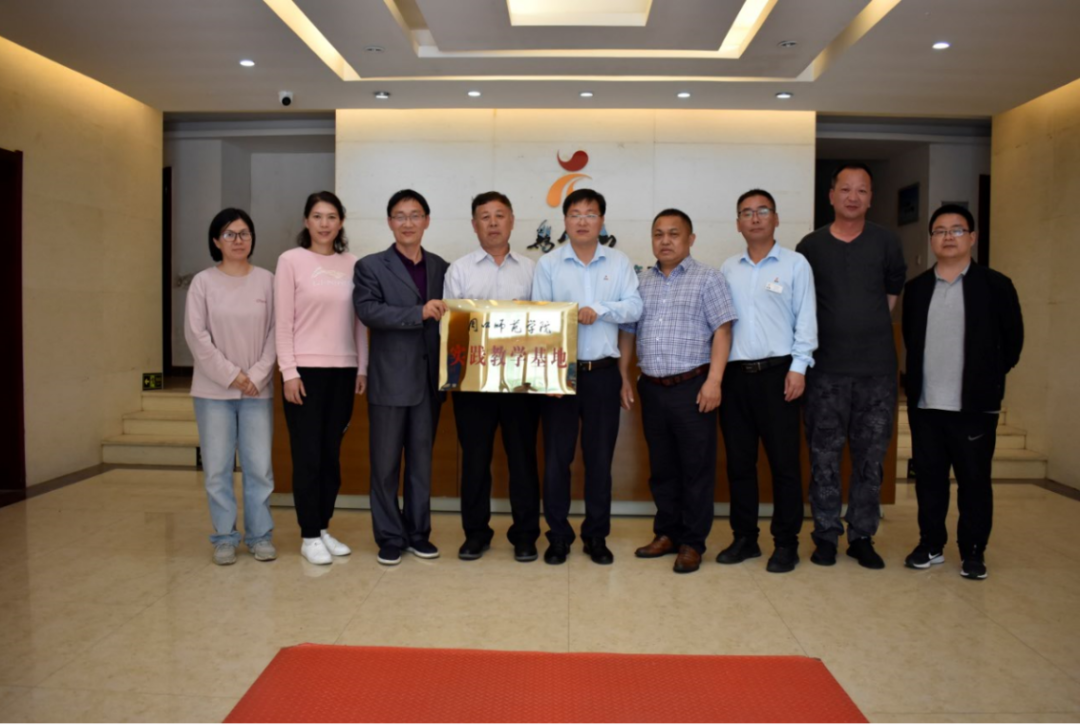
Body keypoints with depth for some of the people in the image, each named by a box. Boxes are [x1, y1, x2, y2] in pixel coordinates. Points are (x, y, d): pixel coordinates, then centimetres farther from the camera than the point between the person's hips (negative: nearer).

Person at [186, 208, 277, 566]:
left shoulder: (266, 280, 2)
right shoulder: (203, 282, 0)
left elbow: (274, 333, 1)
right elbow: (196, 335, -3)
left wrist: (257, 375, -8)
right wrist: (230, 375, -9)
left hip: (258, 390, 1)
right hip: (213, 391, 0)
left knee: (259, 466, 3)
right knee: (217, 468, 3)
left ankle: (260, 535, 16)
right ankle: (224, 537, 17)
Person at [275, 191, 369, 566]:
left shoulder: (352, 264, 8)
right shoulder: (291, 260, -2)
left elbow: (359, 321, 10)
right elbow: (283, 321, -5)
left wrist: (362, 368, 4)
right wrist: (289, 372, -10)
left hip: (343, 371, 4)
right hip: (305, 369, -3)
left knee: (331, 453, 10)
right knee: (307, 455, 1)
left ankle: (324, 528, 22)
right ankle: (309, 536, 13)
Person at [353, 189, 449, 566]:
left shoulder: (441, 267, 11)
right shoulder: (371, 266, 0)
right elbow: (367, 310, -15)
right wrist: (419, 313, -23)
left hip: (429, 379, 3)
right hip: (390, 380, -3)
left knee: (421, 460, 12)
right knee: (386, 463, 4)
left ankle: (418, 532, 24)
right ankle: (389, 537, 17)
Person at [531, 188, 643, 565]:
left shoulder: (619, 262, 6)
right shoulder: (548, 264, 2)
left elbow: (634, 308, -2)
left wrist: (597, 310, -16)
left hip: (603, 373, 1)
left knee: (600, 457, 8)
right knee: (556, 457, 4)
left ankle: (597, 535, 22)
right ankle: (558, 535, 18)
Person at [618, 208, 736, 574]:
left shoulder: (707, 278, 0)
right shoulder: (640, 281, 13)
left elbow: (722, 331, -7)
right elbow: (627, 331, 16)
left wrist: (713, 381, -14)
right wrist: (624, 377, 10)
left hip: (692, 386, -4)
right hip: (651, 388, 4)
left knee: (696, 468, 1)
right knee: (661, 466, 12)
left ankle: (692, 543, 11)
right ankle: (667, 533, 25)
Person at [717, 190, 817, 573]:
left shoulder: (795, 264, 3)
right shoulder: (728, 269, 13)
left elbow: (806, 319, -1)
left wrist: (798, 368, -9)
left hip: (777, 372, -3)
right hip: (735, 373, 4)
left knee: (784, 461, 1)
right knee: (739, 460, 8)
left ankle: (786, 542, 13)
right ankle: (744, 537, 19)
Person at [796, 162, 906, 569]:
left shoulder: (886, 243, 5)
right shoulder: (811, 246, 3)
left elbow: (894, 290, 17)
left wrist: (871, 325, 12)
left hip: (877, 368, 1)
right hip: (826, 368, -1)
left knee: (871, 457, 7)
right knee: (824, 456, 3)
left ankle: (862, 536, 19)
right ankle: (826, 535, 16)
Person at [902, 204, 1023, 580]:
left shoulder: (995, 285, 0)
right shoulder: (916, 288, 9)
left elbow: (1012, 341, 4)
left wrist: (988, 379, 6)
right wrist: (916, 383, 11)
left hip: (974, 406, -3)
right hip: (924, 404, 3)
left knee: (974, 481, 5)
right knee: (928, 478, 9)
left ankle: (973, 551, 18)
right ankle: (931, 544, 22)